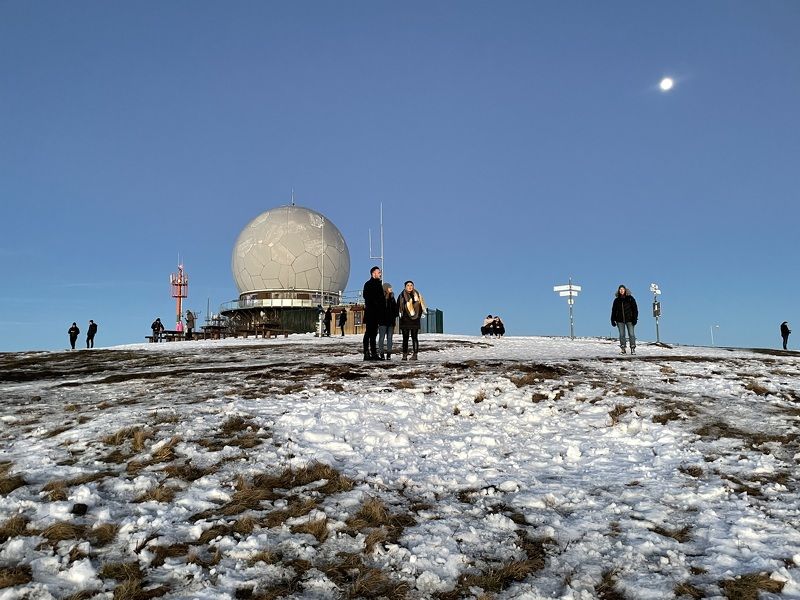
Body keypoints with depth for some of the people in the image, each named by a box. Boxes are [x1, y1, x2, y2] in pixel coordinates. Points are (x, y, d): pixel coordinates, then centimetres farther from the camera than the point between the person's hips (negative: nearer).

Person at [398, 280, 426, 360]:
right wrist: (401, 316, -2)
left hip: (415, 321, 0)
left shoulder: (417, 295, 6)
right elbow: (398, 307, 6)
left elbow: (420, 307, 8)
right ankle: (405, 355, 3)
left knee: (414, 338, 0)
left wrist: (418, 316, 0)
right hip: (405, 321, 0)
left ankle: (415, 354, 2)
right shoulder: (402, 296, 4)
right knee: (405, 338, 0)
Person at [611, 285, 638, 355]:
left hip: (629, 319, -2)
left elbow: (635, 309, 1)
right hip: (620, 320, 2)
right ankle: (623, 349, 8)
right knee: (622, 335, 3)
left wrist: (634, 318, -7)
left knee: (631, 334, -5)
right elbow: (613, 310, 13)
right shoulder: (617, 300, 9)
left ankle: (633, 349, 0)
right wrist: (613, 320, 7)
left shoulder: (630, 298, 3)